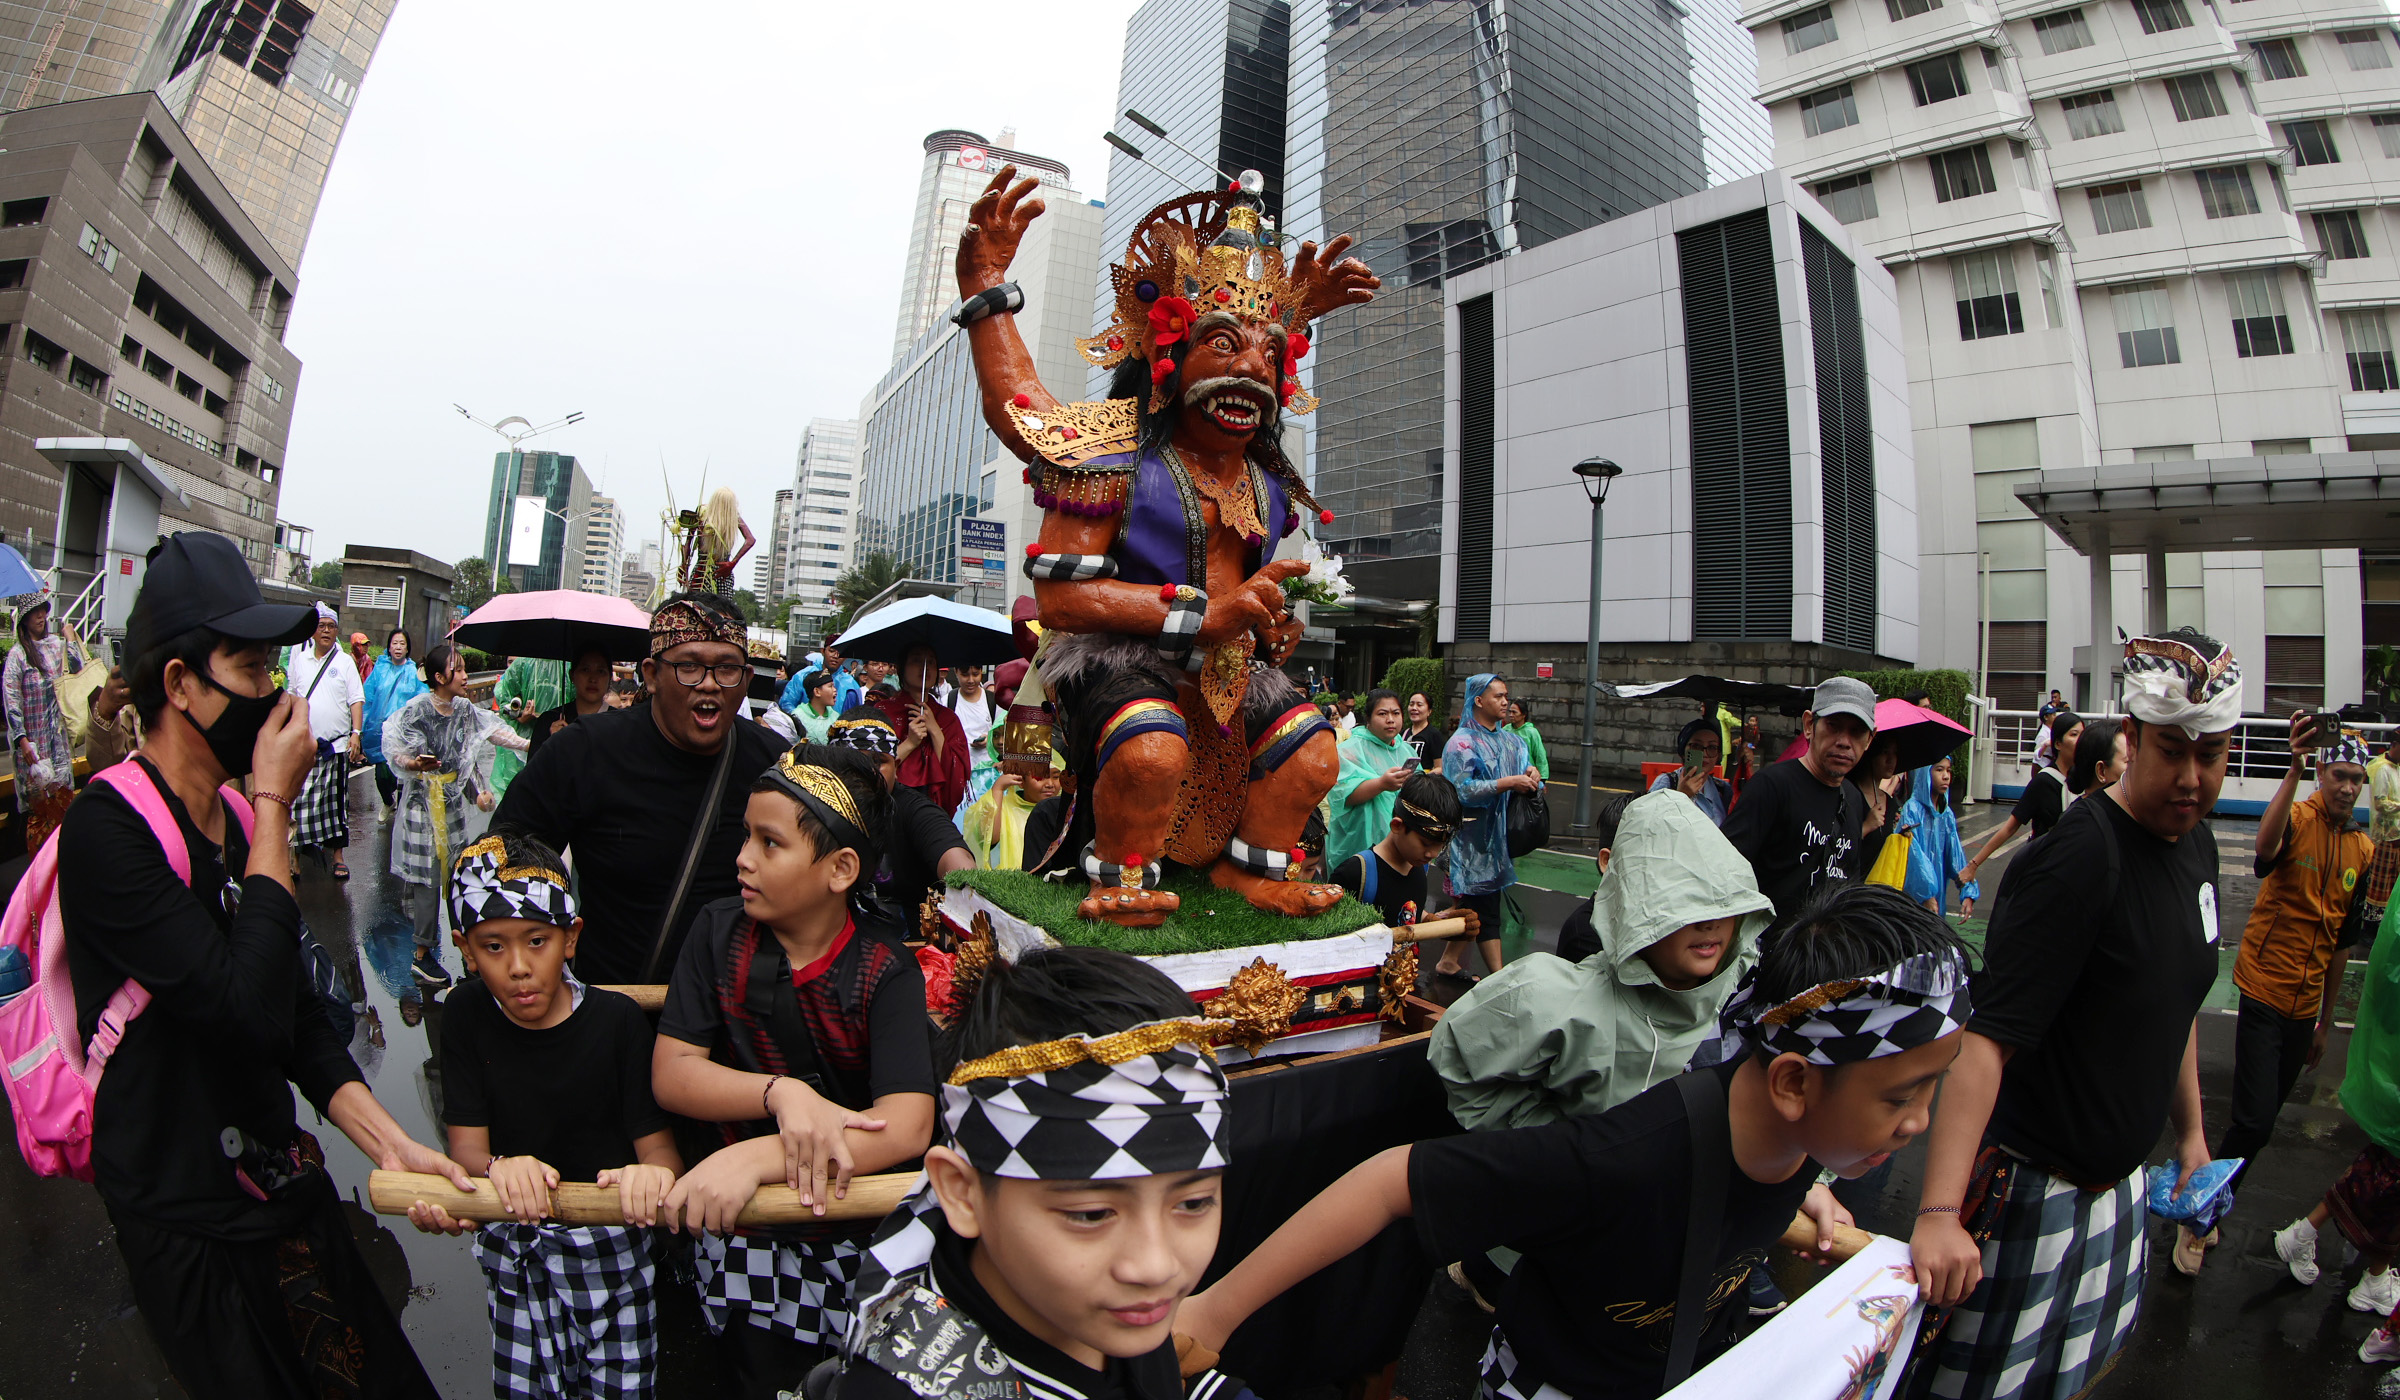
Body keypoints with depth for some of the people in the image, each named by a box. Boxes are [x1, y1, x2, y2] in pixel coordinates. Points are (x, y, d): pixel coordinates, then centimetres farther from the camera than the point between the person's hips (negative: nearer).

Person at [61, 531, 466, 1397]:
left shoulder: (236, 818, 5)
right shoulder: (107, 830, -21)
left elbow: (299, 1018, 5)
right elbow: (249, 1009, -32)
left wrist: (388, 1143, -7)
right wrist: (274, 806, -23)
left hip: (286, 1188, 7)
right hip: (192, 1228, -7)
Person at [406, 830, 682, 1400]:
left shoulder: (617, 1019, -16)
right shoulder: (466, 1016, -7)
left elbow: (659, 1146, -17)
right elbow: (466, 1149, -9)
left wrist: (652, 1176, -41)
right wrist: (499, 1169, -32)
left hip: (611, 1247, -2)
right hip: (513, 1250, 2)